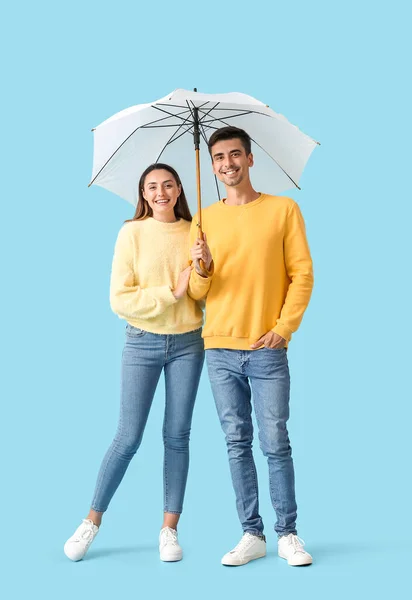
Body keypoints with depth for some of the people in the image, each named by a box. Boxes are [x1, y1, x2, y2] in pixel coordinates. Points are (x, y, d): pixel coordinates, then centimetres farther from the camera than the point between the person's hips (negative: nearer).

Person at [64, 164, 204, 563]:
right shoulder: (132, 232, -4)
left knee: (177, 436, 5)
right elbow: (120, 298, -10)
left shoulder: (195, 231, 4)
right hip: (143, 342, -2)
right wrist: (170, 293, -15)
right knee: (128, 438, -2)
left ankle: (169, 529, 14)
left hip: (187, 343, 3)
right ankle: (92, 522, 15)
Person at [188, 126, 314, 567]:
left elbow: (302, 274, 1)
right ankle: (252, 534, 14)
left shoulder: (283, 209, 4)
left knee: (275, 443, -2)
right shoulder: (205, 219, 11)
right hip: (220, 351, 3)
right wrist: (203, 269, -11)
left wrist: (284, 327, -9)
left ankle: (287, 534, 10)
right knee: (237, 443, 6)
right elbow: (197, 293, 11)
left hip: (267, 349, -3)